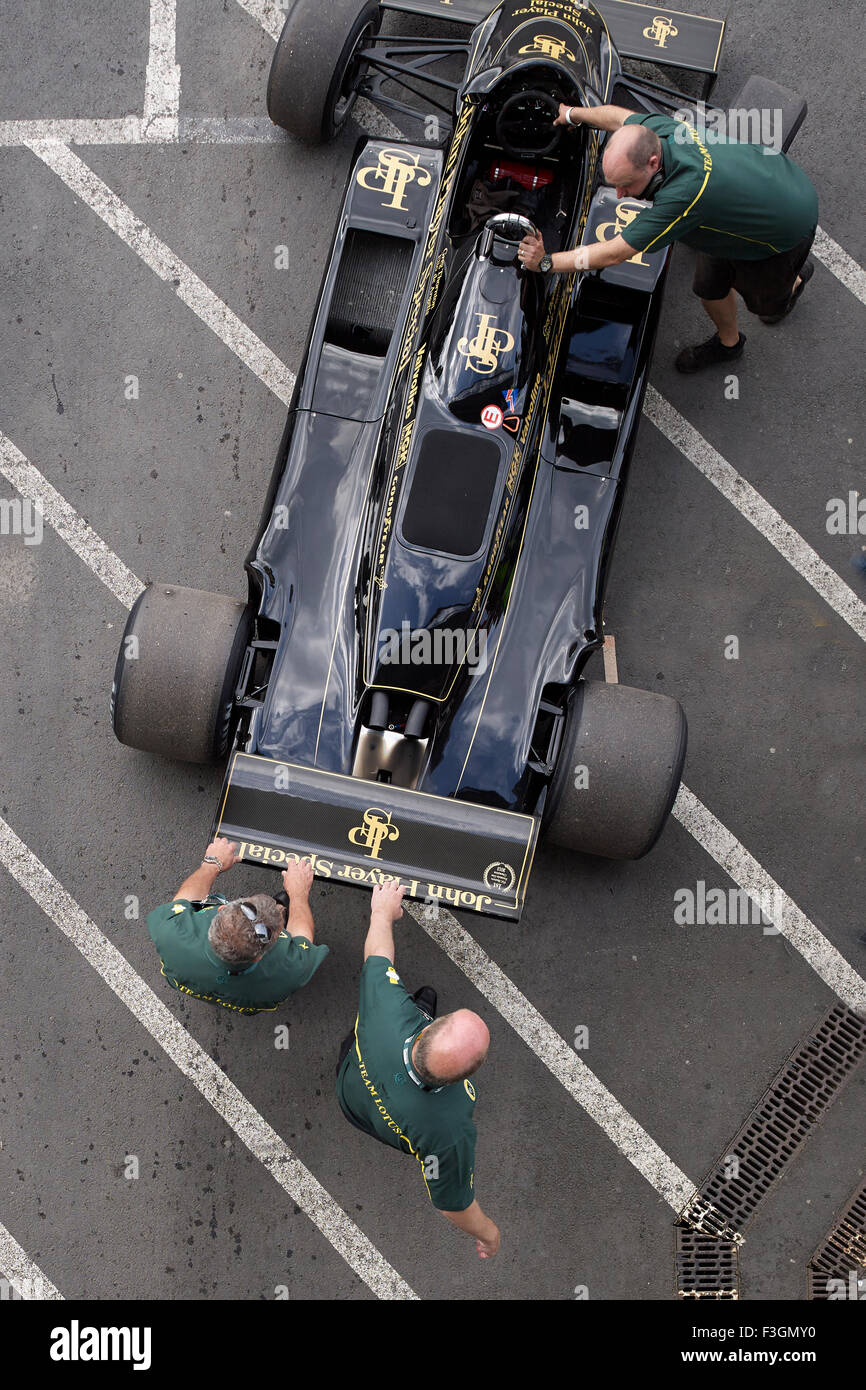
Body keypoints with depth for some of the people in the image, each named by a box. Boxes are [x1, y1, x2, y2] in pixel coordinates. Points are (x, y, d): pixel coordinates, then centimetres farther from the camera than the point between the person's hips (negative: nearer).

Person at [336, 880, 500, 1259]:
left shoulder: (388, 1010, -47)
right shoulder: (450, 1131, -48)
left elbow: (376, 953, -23)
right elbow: (453, 1204, -28)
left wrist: (382, 912, -1)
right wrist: (488, 1233, -5)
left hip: (349, 1089, 1)